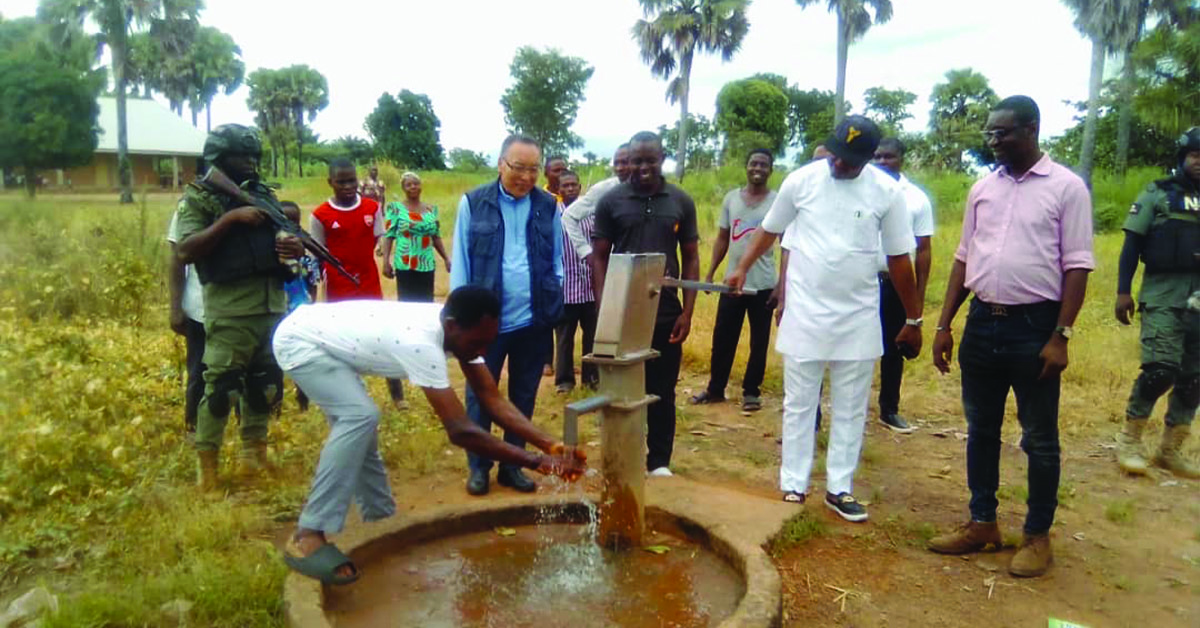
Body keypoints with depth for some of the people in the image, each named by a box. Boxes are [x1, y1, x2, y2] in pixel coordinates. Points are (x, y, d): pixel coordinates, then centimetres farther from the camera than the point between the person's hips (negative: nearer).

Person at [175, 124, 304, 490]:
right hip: (229, 310, -6)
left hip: (273, 305, 6)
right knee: (221, 388, -2)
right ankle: (206, 465, 11)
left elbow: (289, 237, 19)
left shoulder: (264, 194, 14)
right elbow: (185, 253, -14)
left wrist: (296, 247, -6)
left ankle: (254, 454, 27)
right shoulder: (198, 197, -2)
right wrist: (230, 218, -19)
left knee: (266, 384, 13)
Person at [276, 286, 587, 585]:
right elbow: (459, 430, -38)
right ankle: (307, 539, -18)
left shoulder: (456, 328, -12)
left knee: (356, 421, 15)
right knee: (359, 416, -24)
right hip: (298, 339, -9)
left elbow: (494, 400, -12)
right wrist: (537, 461, -36)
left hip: (320, 336, 9)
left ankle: (379, 517, 29)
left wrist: (552, 445, -22)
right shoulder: (420, 342, -38)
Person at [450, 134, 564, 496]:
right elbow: (460, 261, -1)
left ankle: (512, 465, 28)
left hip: (533, 321, 2)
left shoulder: (548, 206, 2)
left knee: (523, 397, 13)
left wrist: (553, 303, 0)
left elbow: (557, 260, 9)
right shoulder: (474, 203, -3)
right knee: (480, 395, 9)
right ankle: (478, 466, 24)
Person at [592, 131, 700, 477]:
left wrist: (687, 312, -1)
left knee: (662, 391, 8)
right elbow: (600, 257, 2)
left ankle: (659, 461, 21)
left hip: (666, 313, 1)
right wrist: (603, 309, -7)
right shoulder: (611, 201, 0)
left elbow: (690, 259, 6)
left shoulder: (681, 202, 4)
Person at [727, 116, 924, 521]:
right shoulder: (801, 181, -5)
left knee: (850, 409, 10)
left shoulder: (887, 192, -5)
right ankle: (793, 486, 19)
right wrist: (743, 268, 7)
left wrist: (913, 320, 6)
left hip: (858, 320, 1)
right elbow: (769, 230, 12)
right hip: (805, 315, -1)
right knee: (799, 405, 8)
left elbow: (899, 260, 1)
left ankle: (839, 488, 23)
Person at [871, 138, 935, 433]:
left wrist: (920, 292, 1)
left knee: (893, 349, 11)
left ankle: (889, 410, 23)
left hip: (898, 284, 1)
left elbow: (924, 249, 4)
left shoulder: (917, 198, 1)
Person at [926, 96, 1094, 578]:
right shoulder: (982, 189, 9)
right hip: (982, 322, 5)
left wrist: (1060, 336, -14)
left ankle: (1038, 536, 21)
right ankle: (982, 522, 27)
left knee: (1039, 438, 7)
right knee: (981, 429, 13)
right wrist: (944, 325, 7)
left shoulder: (1066, 187, -5)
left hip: (1034, 326, -5)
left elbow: (1077, 266, -8)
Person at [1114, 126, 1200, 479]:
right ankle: (1130, 440, 0)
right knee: (1161, 368, -16)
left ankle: (1170, 450, 16)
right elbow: (1132, 245, -1)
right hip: (1164, 294, -5)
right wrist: (1123, 291, -8)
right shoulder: (1158, 195, 3)